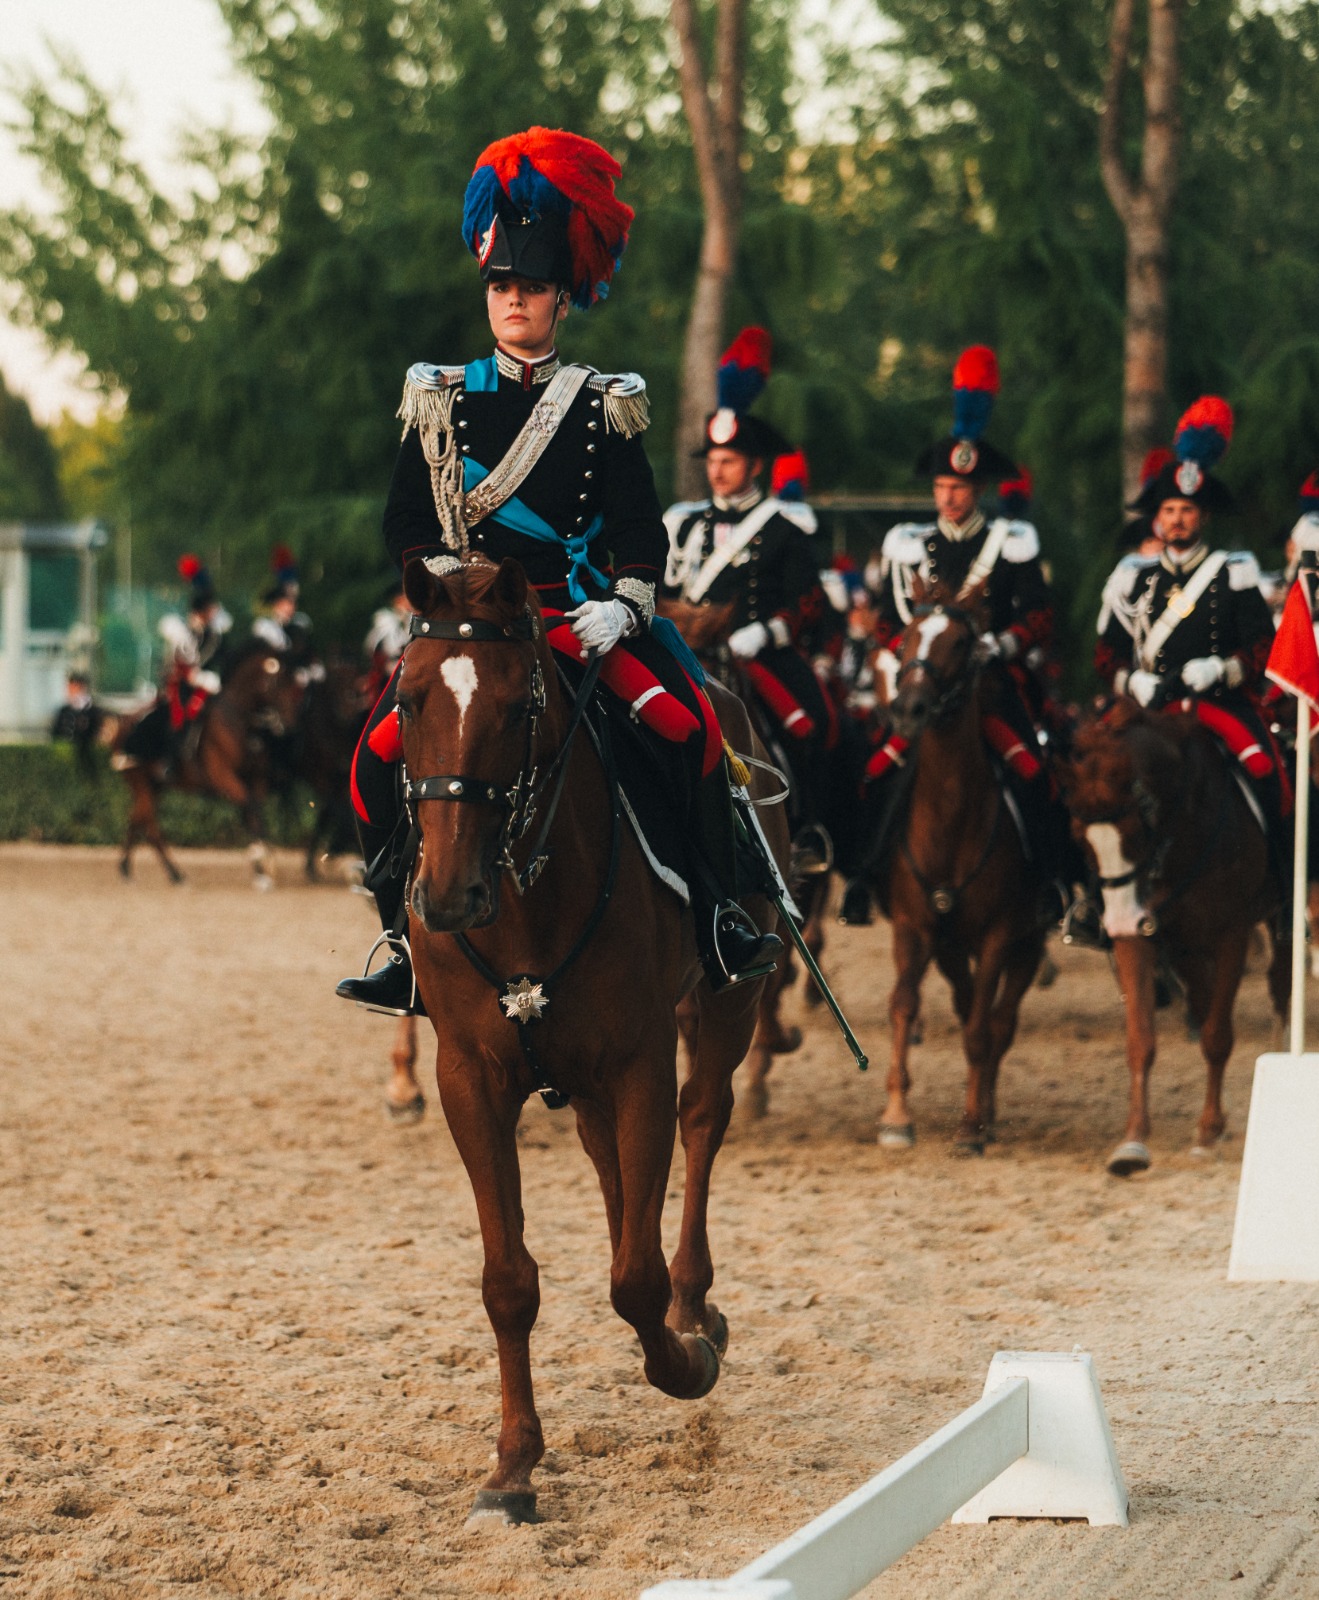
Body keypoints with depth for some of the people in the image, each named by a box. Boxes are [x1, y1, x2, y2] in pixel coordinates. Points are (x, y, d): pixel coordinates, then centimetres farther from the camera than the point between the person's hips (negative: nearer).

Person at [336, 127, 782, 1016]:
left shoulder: (603, 405, 5)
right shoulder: (441, 400, 8)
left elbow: (640, 531, 1)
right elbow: (407, 521, 9)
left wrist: (624, 606, -18)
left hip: (582, 613, -1)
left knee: (692, 726, -22)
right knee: (379, 752, -18)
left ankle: (717, 913, -10)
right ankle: (406, 941, -6)